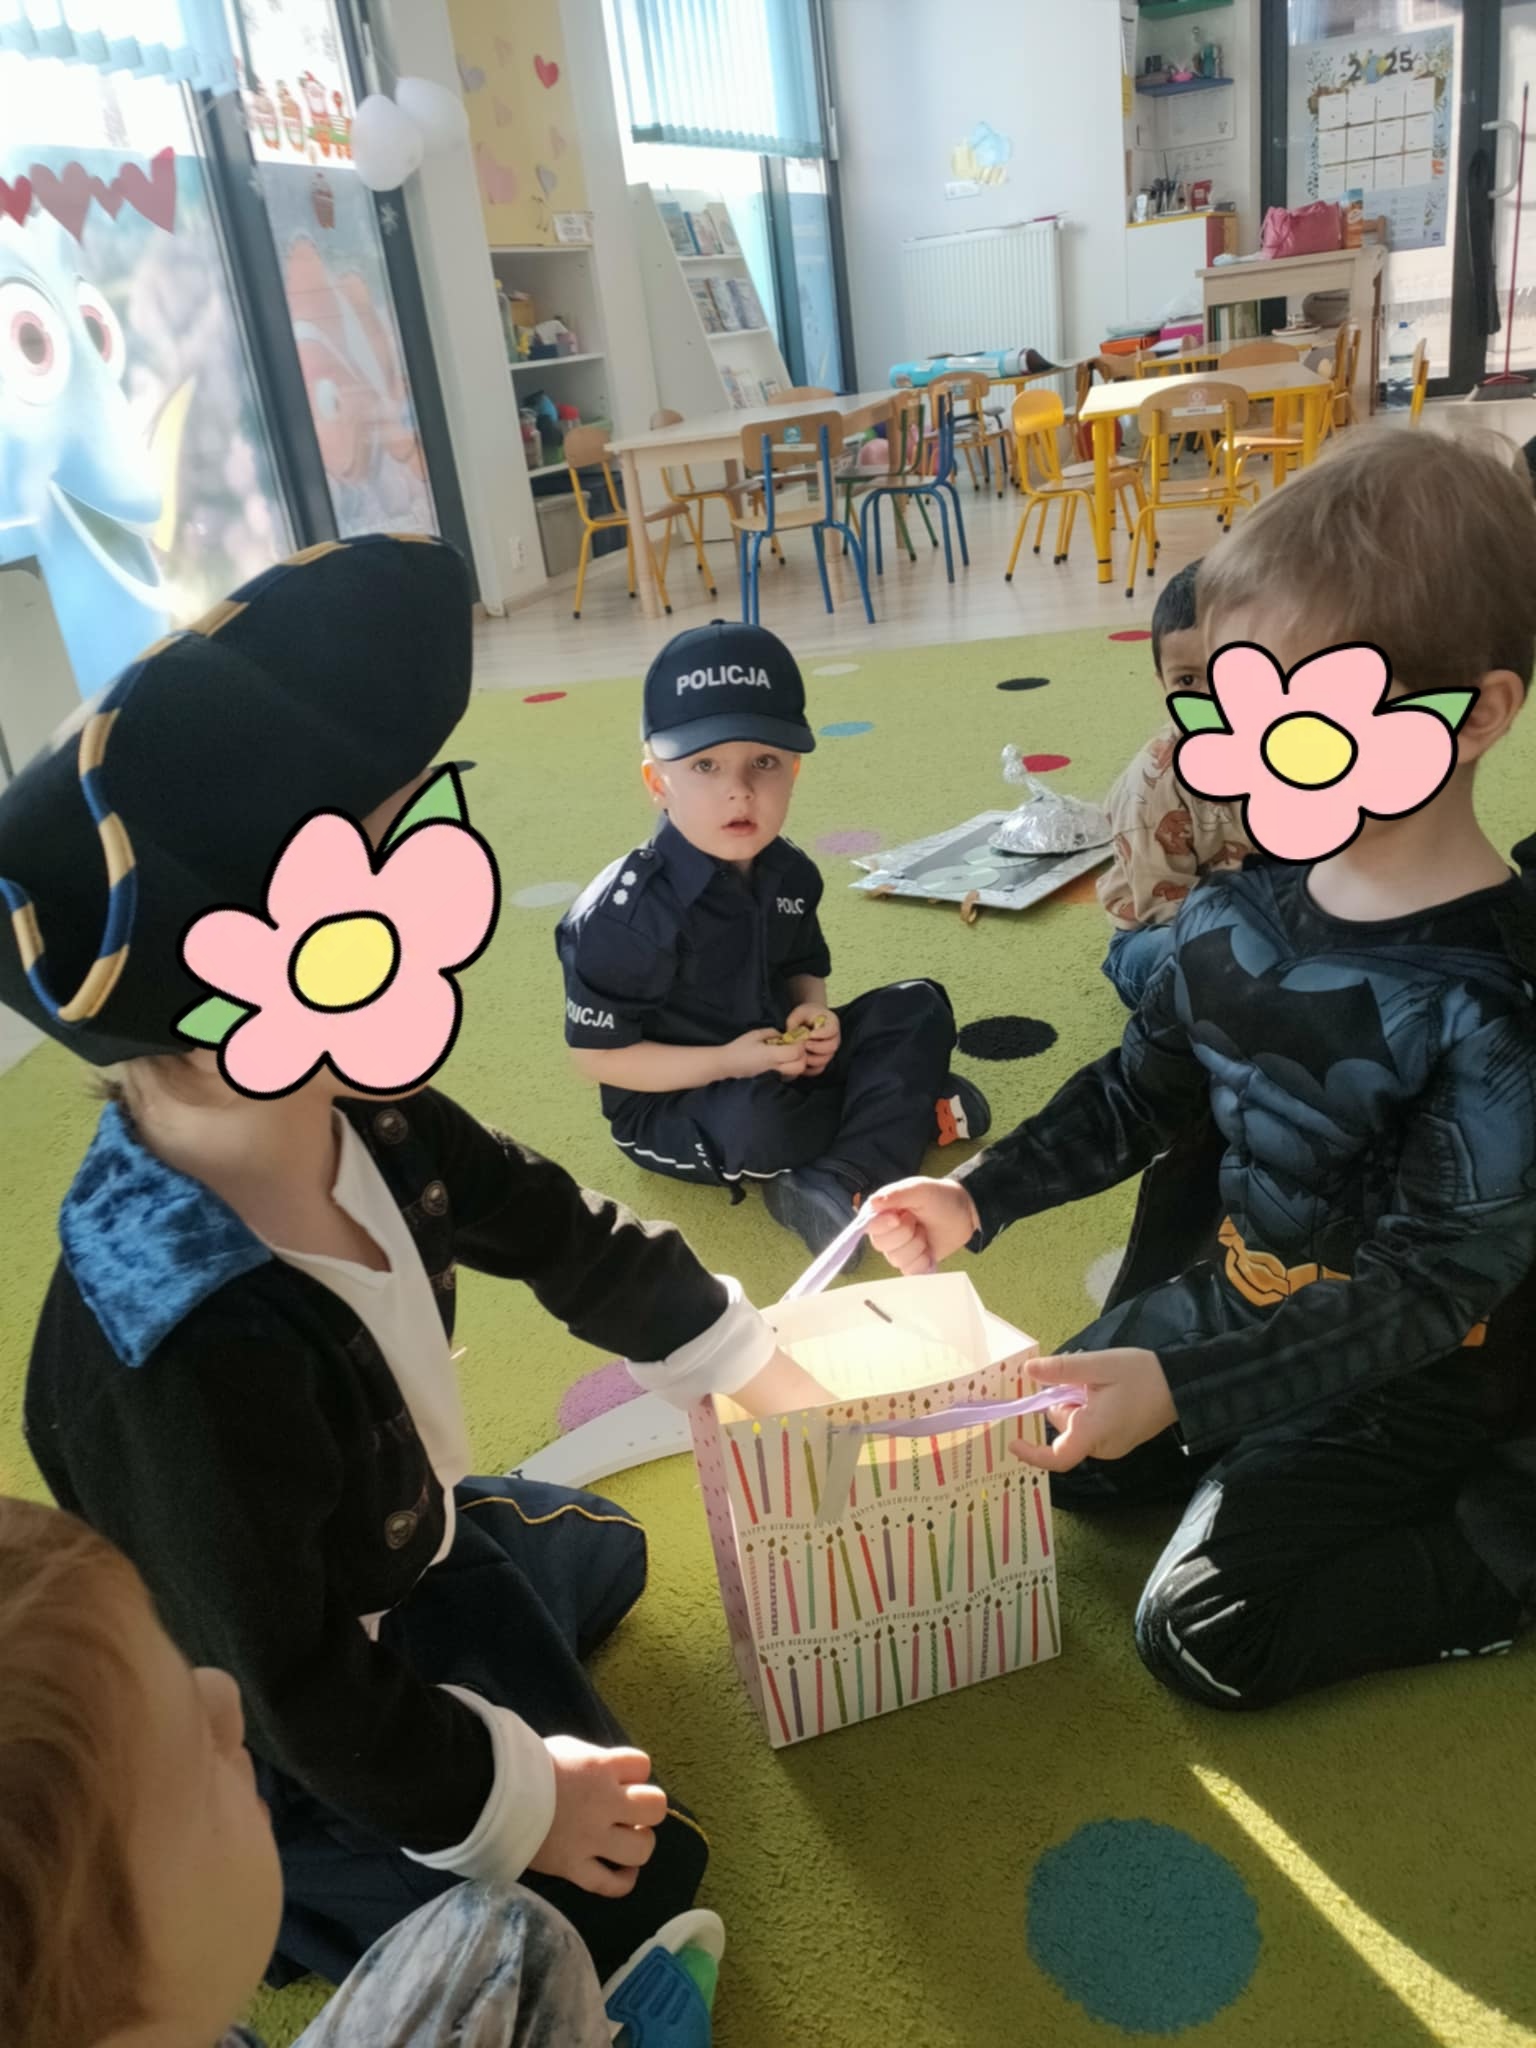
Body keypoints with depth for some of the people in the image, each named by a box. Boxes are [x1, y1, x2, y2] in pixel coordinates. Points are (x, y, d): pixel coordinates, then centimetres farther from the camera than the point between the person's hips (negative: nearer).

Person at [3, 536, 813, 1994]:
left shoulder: (349, 1115, -21)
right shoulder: (194, 1365, -44)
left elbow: (550, 1226, -4)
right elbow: (285, 1686, -29)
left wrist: (748, 1360, 7)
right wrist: (509, 1802, -15)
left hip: (389, 1542, 8)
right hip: (272, 1730, -7)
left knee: (602, 1549, 29)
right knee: (623, 1890, 2)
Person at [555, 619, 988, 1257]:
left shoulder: (788, 871, -5)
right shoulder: (624, 914, -26)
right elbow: (596, 1054, -21)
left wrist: (813, 1011, -13)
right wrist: (726, 1064, -27)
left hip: (782, 1062, 7)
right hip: (675, 1106, -6)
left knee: (918, 1008, -5)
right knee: (760, 1120, -38)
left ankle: (842, 1184, -21)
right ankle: (912, 1109, -12)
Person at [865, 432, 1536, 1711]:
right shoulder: (1239, 912, -9)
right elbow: (1141, 1092, 5)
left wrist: (1186, 1387, -33)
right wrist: (979, 1200, -4)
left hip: (1422, 1368, -6)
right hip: (1251, 1299, 7)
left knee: (1204, 1635, -8)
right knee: (1056, 1453, 13)